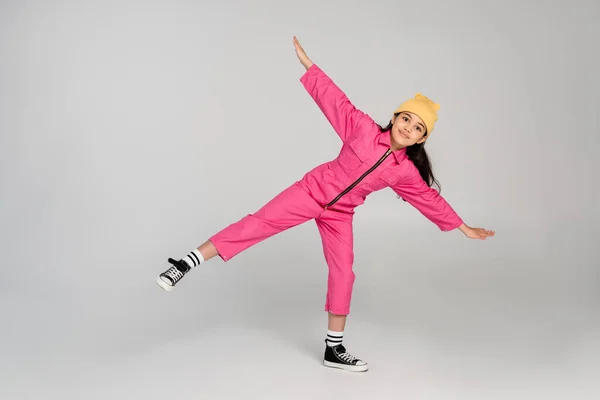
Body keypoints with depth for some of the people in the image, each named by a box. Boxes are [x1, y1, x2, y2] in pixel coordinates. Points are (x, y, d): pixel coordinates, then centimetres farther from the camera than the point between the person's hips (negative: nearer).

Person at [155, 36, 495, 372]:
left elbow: (431, 200, 4)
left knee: (343, 273, 2)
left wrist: (464, 228, 9)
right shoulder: (365, 129, -13)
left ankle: (335, 349, 14)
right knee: (261, 222, -17)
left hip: (340, 215, 3)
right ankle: (189, 262, -18)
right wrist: (307, 63, -14)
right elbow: (336, 99, -11)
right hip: (312, 191, -3)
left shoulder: (406, 172, -5)